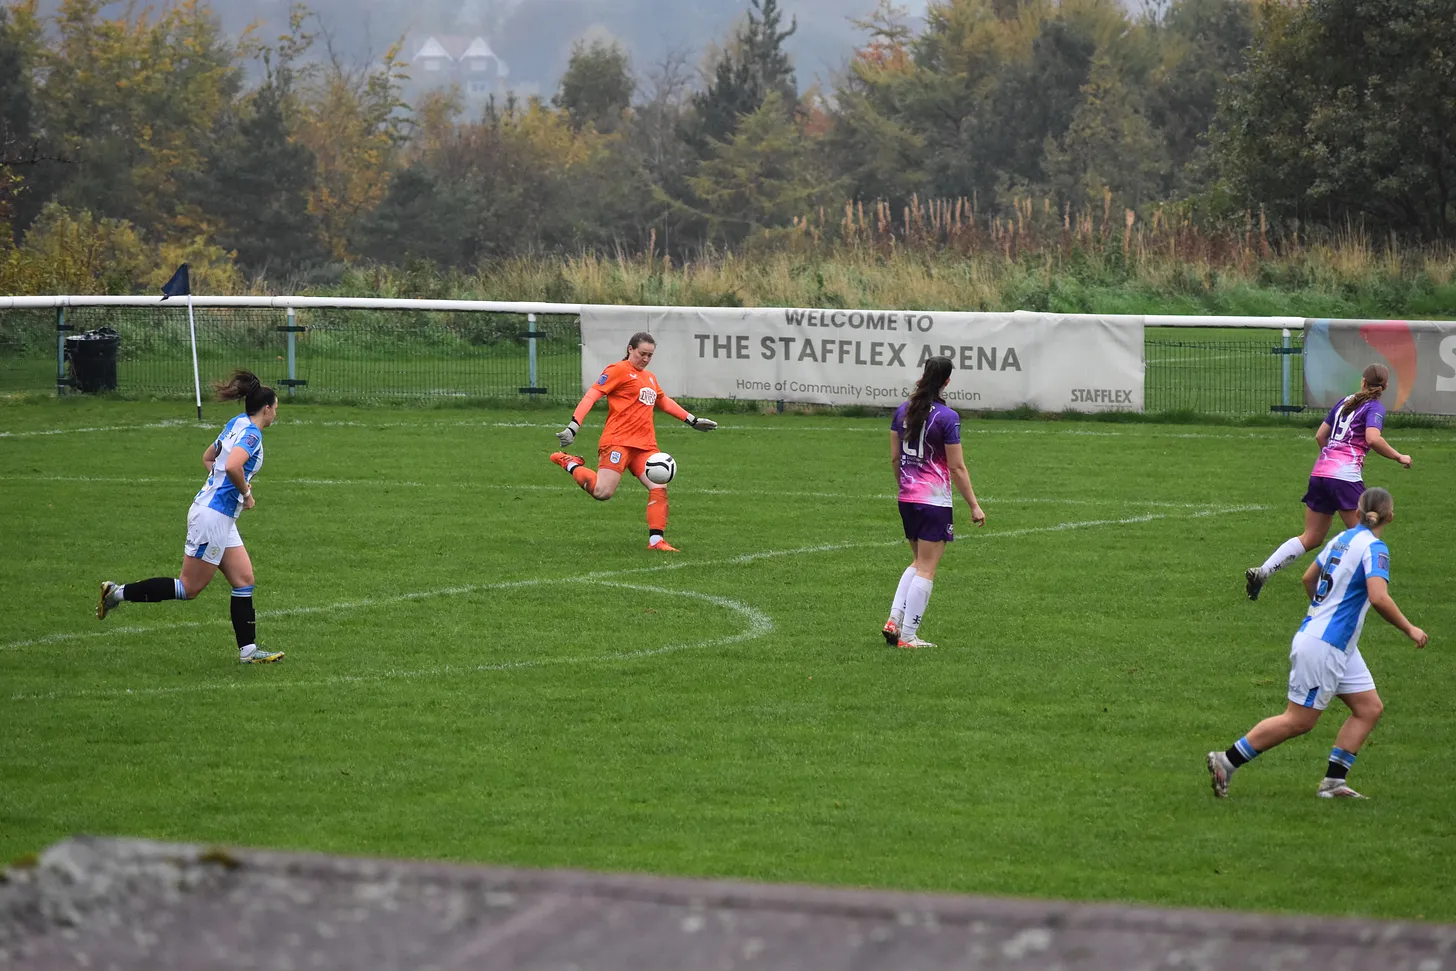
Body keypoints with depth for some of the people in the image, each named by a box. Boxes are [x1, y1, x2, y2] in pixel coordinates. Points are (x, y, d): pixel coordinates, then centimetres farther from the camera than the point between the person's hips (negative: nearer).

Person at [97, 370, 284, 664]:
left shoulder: (236, 424, 12)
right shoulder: (252, 433, -15)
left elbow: (208, 458, 25)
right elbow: (232, 466, -33)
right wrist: (246, 493, -16)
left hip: (221, 518, 10)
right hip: (213, 515, -10)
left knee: (244, 580, 8)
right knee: (190, 588, -2)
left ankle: (248, 650, 8)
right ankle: (118, 593, 3)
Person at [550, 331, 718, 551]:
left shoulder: (650, 378, 23)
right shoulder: (619, 370, -1)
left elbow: (663, 401, 41)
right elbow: (592, 395, -8)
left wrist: (692, 420, 41)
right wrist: (574, 426, -19)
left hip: (645, 445, 7)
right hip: (618, 441, -7)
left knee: (659, 488, -9)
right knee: (603, 492, -17)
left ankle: (656, 540, -5)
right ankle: (570, 464, 8)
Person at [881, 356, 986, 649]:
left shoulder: (903, 411, 6)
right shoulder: (947, 417, -13)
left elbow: (894, 458, 12)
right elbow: (957, 468, -11)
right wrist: (974, 506, -5)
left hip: (907, 499, 7)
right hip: (935, 501, -7)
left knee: (918, 562, 20)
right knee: (926, 569, 0)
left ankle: (894, 620, 8)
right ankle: (907, 636, 0)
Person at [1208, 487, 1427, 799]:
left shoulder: (1342, 539, 9)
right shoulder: (1374, 548, -15)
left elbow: (1309, 578, 21)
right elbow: (1379, 598, -27)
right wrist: (1409, 629, -14)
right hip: (1324, 645, -9)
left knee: (1369, 708, 9)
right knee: (1299, 721, -3)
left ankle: (1334, 782, 7)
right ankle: (1226, 761, 2)